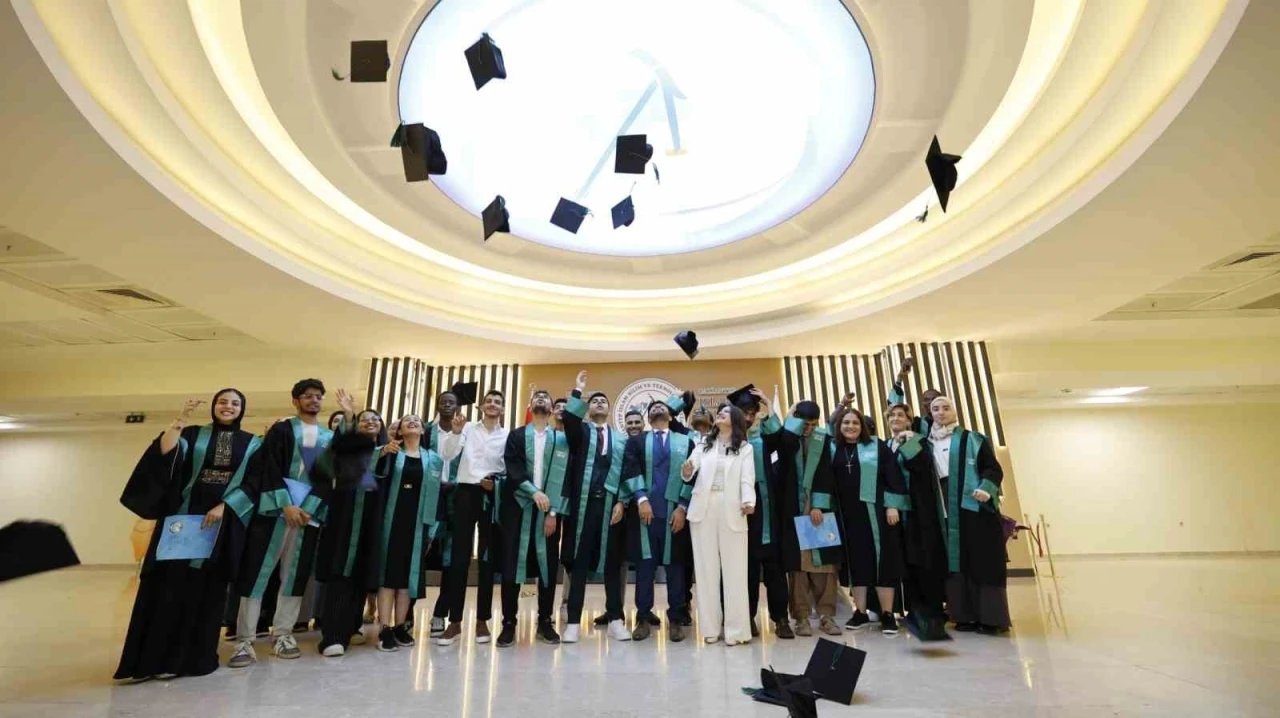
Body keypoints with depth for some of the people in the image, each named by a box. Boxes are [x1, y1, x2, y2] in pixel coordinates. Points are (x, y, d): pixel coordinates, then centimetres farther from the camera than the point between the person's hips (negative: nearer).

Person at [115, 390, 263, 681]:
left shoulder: (252, 444, 7)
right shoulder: (193, 435, 9)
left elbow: (253, 484, -1)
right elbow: (164, 453, -10)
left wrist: (223, 506, -13)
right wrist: (180, 419, -15)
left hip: (224, 522, 0)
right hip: (183, 516, 1)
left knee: (207, 586, 4)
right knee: (169, 583, -1)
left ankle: (192, 657, 15)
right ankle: (152, 657, 9)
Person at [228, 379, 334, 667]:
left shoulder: (330, 438, 11)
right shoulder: (281, 430, 5)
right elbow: (270, 469, -4)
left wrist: (308, 508, -9)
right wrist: (287, 505, -14)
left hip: (311, 511, 2)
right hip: (275, 507, -2)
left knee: (295, 573, 5)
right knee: (258, 571, -3)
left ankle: (283, 634, 13)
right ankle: (245, 641, 4)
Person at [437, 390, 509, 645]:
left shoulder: (508, 435, 5)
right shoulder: (468, 428, 5)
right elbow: (447, 455, -6)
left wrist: (497, 483, -11)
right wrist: (455, 432, -20)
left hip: (492, 497, 0)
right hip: (466, 493, 0)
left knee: (488, 558, 7)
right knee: (459, 557, 1)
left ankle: (482, 621, 17)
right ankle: (455, 622, 11)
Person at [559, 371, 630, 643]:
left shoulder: (621, 438, 13)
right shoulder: (580, 431, 8)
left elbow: (627, 472, 7)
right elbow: (569, 418, -17)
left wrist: (621, 502, -3)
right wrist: (577, 390, -16)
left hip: (610, 504, 2)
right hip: (583, 503, -2)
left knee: (612, 561, 8)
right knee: (578, 561, 3)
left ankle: (615, 619, 19)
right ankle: (573, 621, 12)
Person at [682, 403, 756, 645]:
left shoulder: (745, 448, 10)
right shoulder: (704, 444, 15)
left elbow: (747, 478, -4)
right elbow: (691, 468, 2)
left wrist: (748, 502, -23)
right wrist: (686, 471, -23)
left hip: (732, 510, -2)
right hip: (704, 508, 2)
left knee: (734, 568, -1)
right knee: (706, 567, 5)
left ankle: (736, 628, 6)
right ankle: (711, 627, 14)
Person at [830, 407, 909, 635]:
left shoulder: (877, 446, 1)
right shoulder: (833, 449, 7)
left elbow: (893, 476, -3)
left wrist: (893, 506, -10)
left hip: (874, 511, -2)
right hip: (846, 514, 3)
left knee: (882, 558, -1)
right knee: (856, 560, 7)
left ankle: (887, 614, 8)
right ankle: (860, 612, 16)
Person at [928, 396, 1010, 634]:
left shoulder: (973, 439, 3)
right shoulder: (927, 444, 14)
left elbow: (993, 468, -3)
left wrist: (986, 489, -21)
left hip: (974, 505, -4)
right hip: (946, 509, 4)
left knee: (982, 561, -3)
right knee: (956, 561, 6)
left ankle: (990, 617, 3)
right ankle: (966, 615, 12)